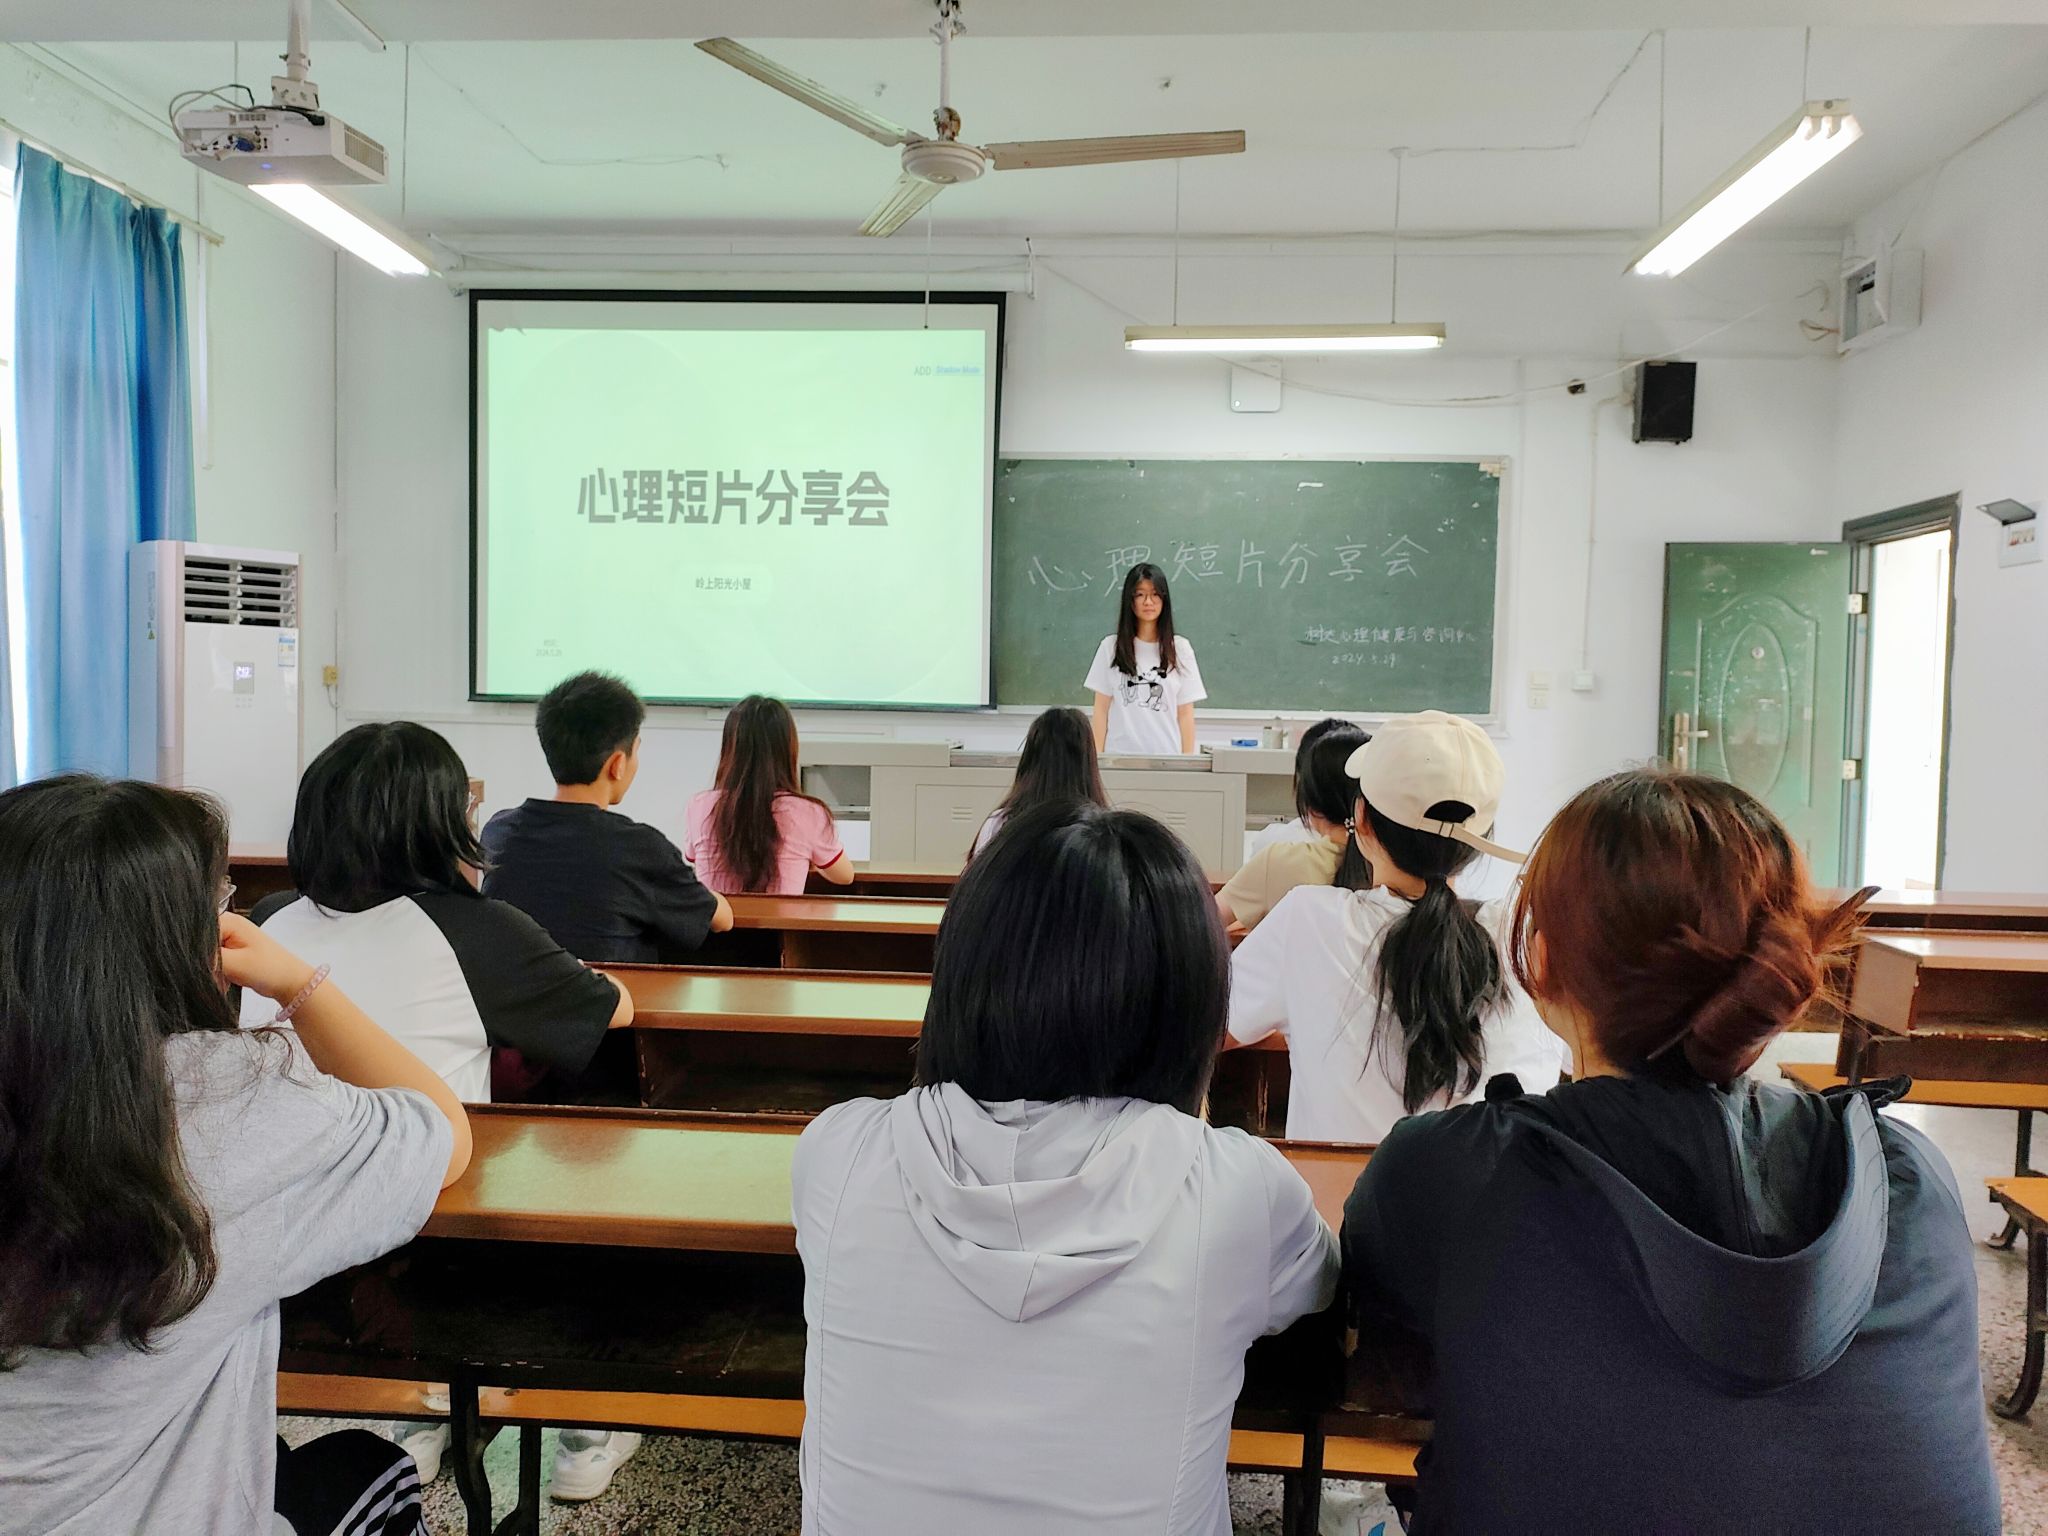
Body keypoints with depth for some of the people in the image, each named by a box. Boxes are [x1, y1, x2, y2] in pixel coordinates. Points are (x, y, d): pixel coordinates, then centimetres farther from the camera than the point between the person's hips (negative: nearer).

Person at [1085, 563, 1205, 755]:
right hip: (1119, 754, 0)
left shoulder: (1180, 649, 4)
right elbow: (1102, 710, 5)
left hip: (1166, 755, 0)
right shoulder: (1111, 647, 4)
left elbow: (1185, 714, 4)